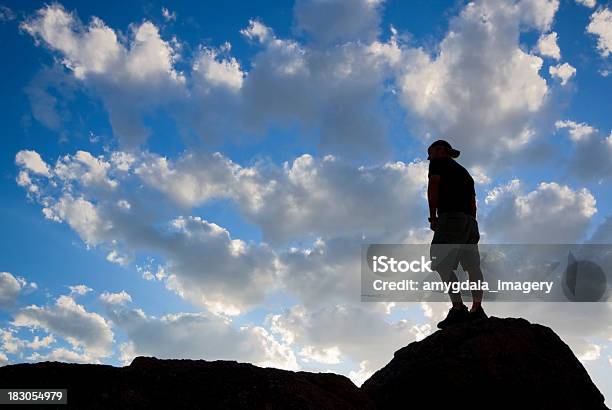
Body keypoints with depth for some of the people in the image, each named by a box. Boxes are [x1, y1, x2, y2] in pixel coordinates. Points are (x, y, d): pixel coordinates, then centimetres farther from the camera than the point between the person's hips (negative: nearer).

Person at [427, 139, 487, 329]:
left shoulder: (438, 163, 9)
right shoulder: (464, 172, 30)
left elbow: (433, 187, -5)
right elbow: (473, 203, 23)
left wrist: (433, 217, -1)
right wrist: (473, 231, 19)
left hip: (451, 217, -8)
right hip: (470, 221, 8)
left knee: (442, 264, -12)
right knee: (472, 266, 5)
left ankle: (458, 308, -20)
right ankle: (477, 310, 5)